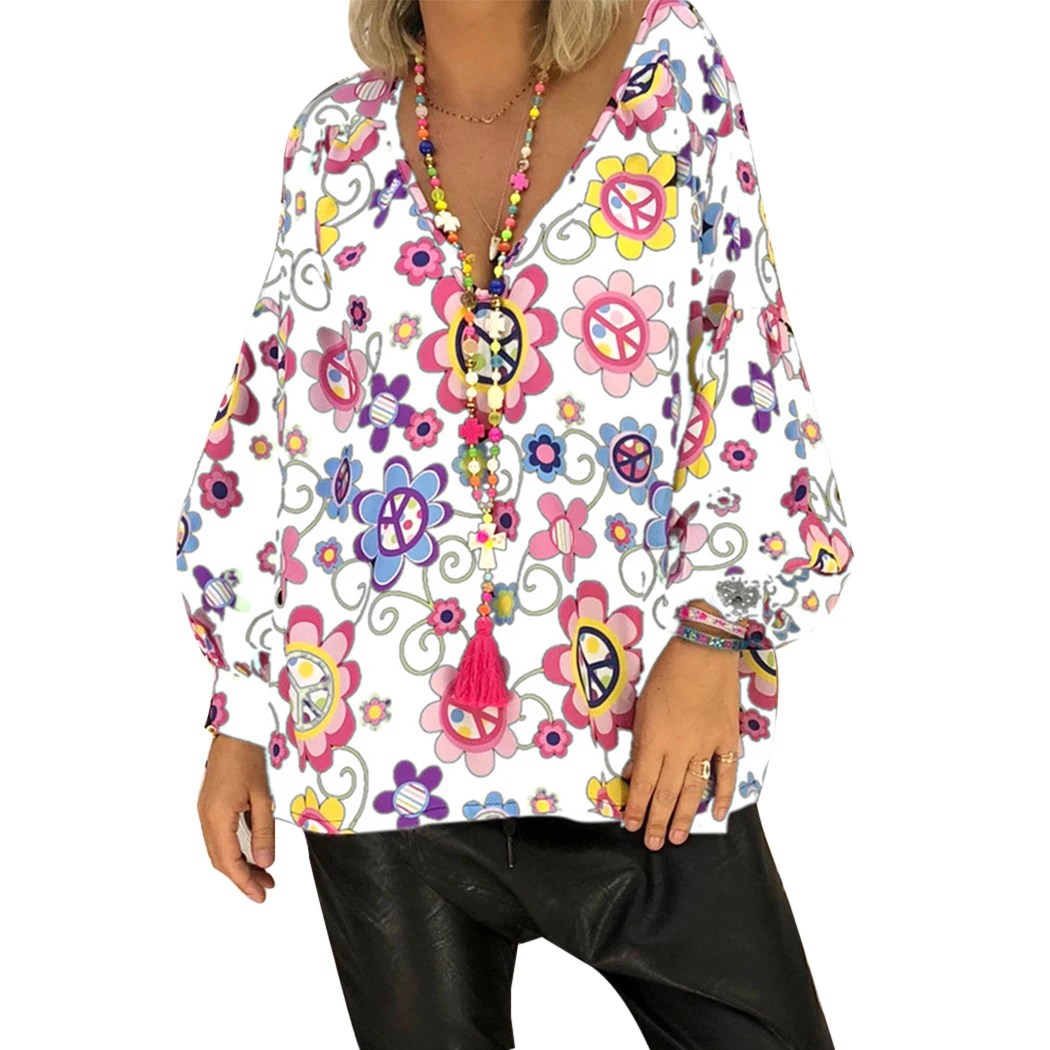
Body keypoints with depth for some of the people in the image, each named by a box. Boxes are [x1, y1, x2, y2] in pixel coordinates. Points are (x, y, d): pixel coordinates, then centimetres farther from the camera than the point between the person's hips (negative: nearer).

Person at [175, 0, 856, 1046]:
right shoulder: (335, 143, 7)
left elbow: (751, 372, -1)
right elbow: (264, 446, 11)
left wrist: (714, 636, -10)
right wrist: (238, 719, 8)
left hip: (642, 739, -1)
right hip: (379, 745, 2)